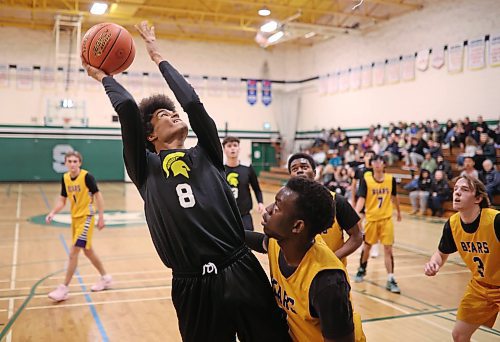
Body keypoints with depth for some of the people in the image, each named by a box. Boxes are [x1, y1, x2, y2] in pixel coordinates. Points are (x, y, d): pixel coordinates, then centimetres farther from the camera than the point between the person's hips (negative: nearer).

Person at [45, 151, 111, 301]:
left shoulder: (87, 176, -16)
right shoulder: (65, 178, 2)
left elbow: (98, 196, -13)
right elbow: (62, 200, 7)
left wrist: (101, 217, -15)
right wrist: (52, 212, -9)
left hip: (86, 217, -7)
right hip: (75, 217, 7)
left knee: (73, 252, -10)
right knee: (87, 251, 17)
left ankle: (64, 288, -1)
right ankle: (105, 278, 34)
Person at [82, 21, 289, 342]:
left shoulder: (206, 155, 15)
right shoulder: (146, 168, 8)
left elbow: (193, 103, 5)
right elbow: (128, 108, -1)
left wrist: (159, 58, 15)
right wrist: (104, 76, 16)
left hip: (242, 272, 2)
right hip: (194, 286, -2)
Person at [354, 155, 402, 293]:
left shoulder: (391, 179, -3)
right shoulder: (366, 179, -10)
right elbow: (361, 198, -16)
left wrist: (398, 211, 26)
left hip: (387, 218, 1)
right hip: (371, 218, -1)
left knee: (388, 248, -4)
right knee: (366, 246, 16)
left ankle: (390, 280, 0)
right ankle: (362, 270, 40)